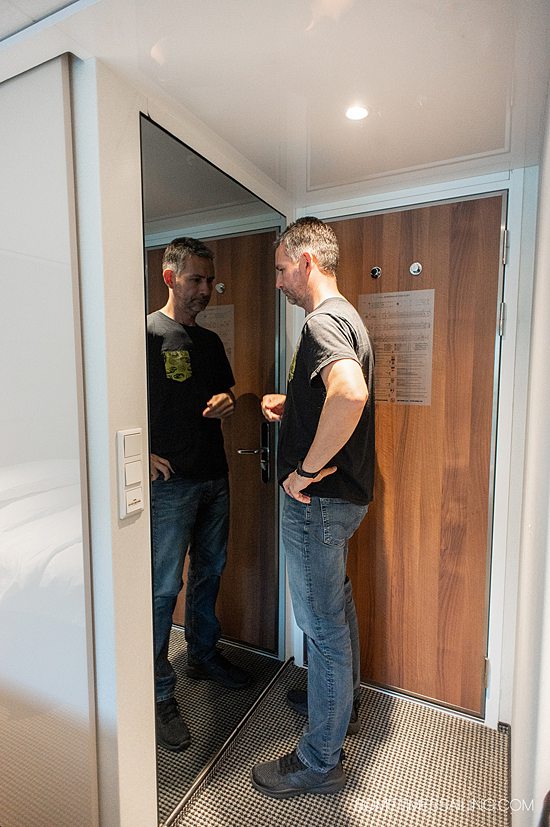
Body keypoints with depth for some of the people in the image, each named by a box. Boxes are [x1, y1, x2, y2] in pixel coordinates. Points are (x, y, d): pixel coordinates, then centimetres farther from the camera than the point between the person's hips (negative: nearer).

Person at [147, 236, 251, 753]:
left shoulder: (210, 341, 14)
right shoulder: (148, 333, -7)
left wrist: (227, 402, -1)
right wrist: (143, 455, -17)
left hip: (214, 477, 7)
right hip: (169, 483, -7)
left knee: (209, 574, 19)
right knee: (164, 588, 3)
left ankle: (204, 656, 40)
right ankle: (159, 694, 21)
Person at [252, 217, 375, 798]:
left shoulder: (323, 321, -18)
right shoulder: (347, 318, 14)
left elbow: (352, 393, -39)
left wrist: (306, 470, -28)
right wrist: (291, 408, 9)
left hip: (319, 501, -11)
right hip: (345, 494, 11)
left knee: (322, 624, 6)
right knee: (336, 607, 25)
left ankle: (320, 761, 29)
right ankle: (341, 703, 48)